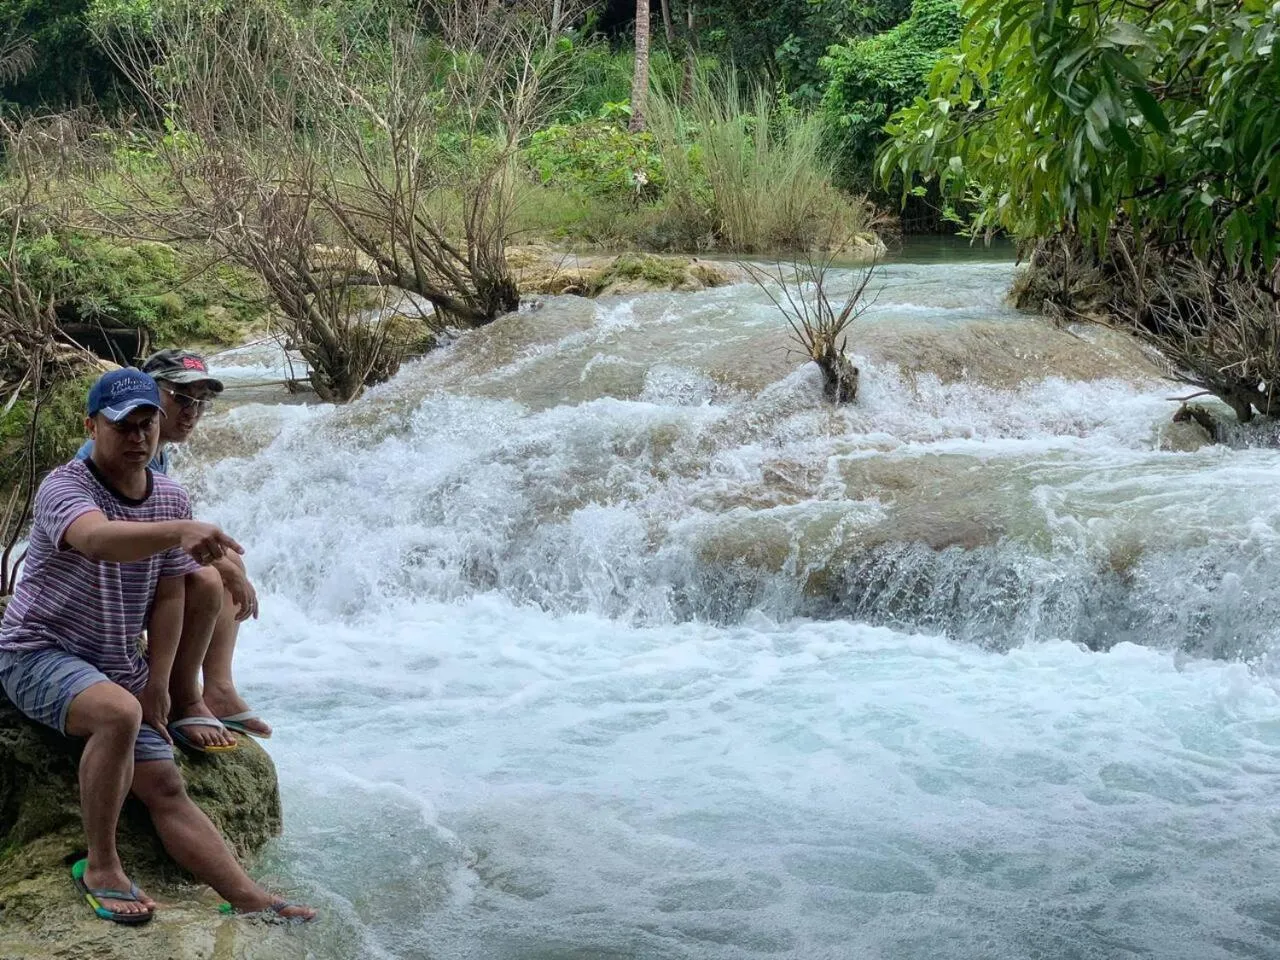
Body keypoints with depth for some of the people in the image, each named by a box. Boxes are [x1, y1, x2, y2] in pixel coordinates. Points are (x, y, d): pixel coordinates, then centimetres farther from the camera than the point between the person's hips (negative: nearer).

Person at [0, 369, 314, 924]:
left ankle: (251, 901, -8)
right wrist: (180, 532, -61)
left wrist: (157, 682, -5)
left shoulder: (171, 499, 2)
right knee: (119, 711, -35)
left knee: (165, 787, -4)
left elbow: (168, 596, 4)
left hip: (116, 667, 6)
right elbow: (98, 539, -43)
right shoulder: (65, 488, -19)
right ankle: (100, 868, -23)